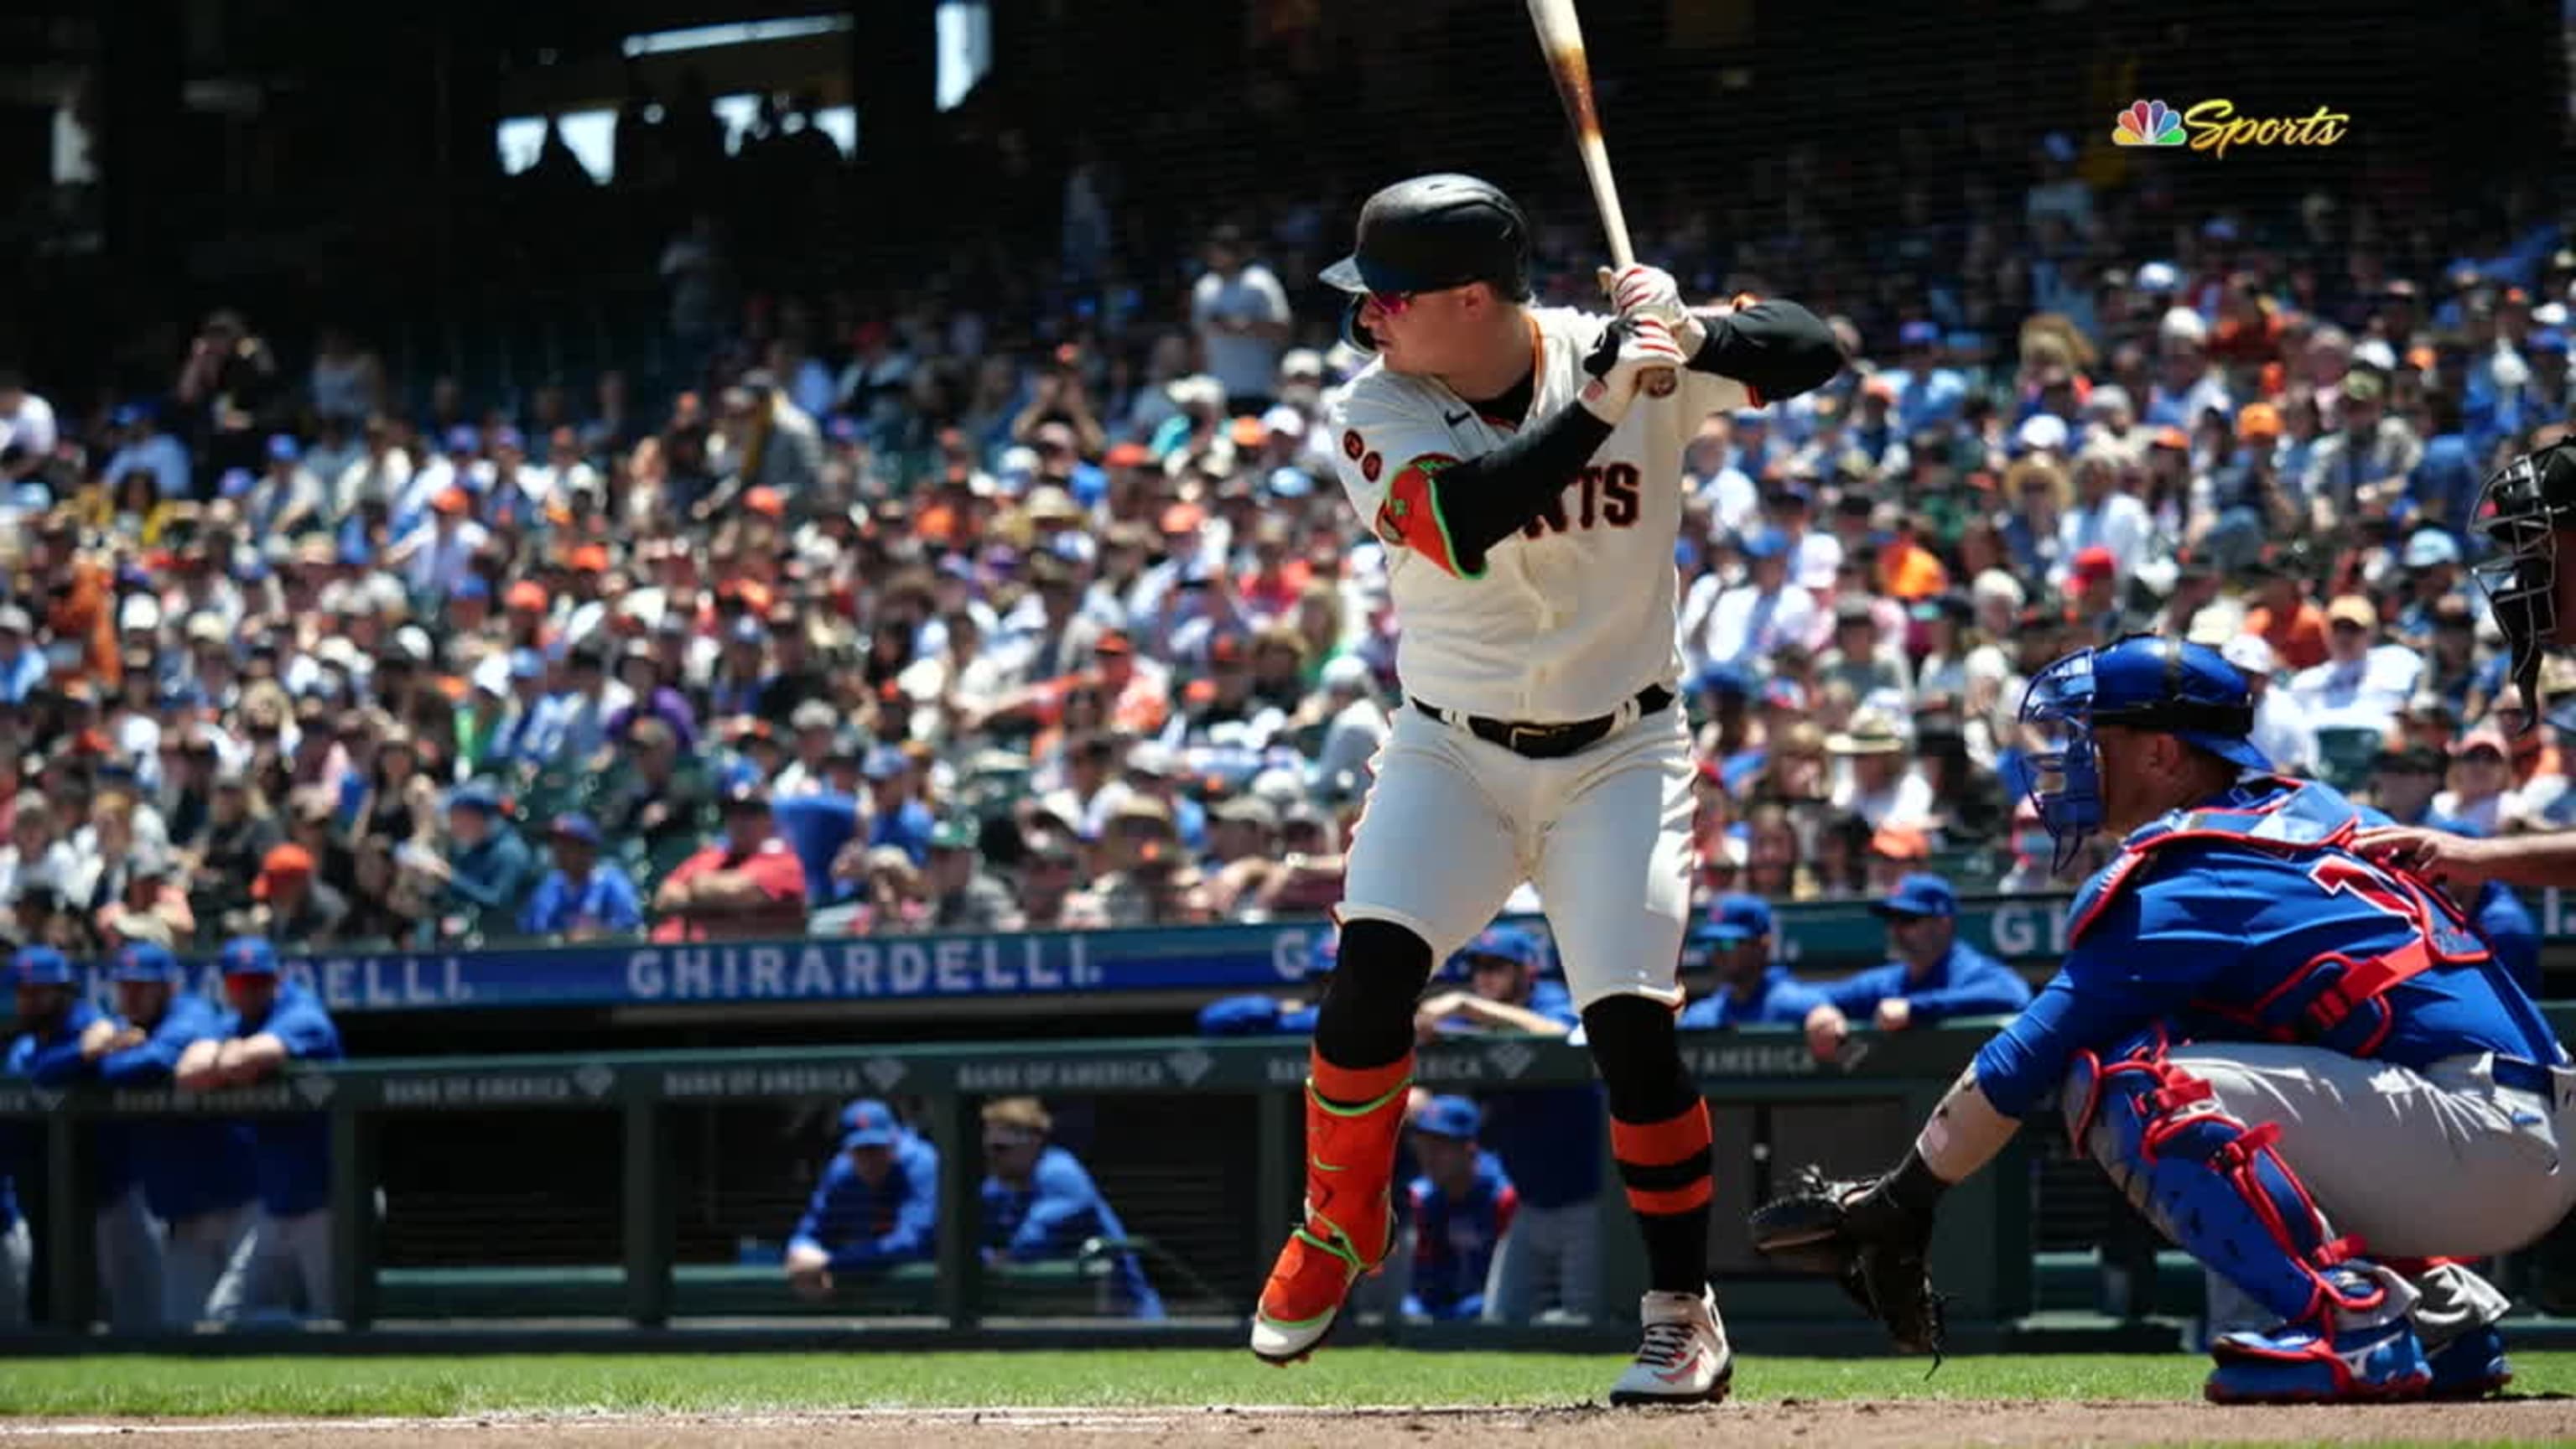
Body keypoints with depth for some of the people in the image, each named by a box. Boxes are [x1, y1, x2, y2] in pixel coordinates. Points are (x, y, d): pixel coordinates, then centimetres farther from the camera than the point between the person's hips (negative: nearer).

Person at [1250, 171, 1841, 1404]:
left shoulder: (1615, 353, -10)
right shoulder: (1376, 413, -11)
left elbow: (1814, 351, -11)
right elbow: (1464, 520, -30)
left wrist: (1692, 339, -30)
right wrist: (1603, 401, -36)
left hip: (1619, 757, -1)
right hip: (1451, 751, 1)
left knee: (1630, 1018, -13)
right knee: (1373, 969, -19)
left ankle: (1683, 1312, 2)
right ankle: (1338, 1229, 5)